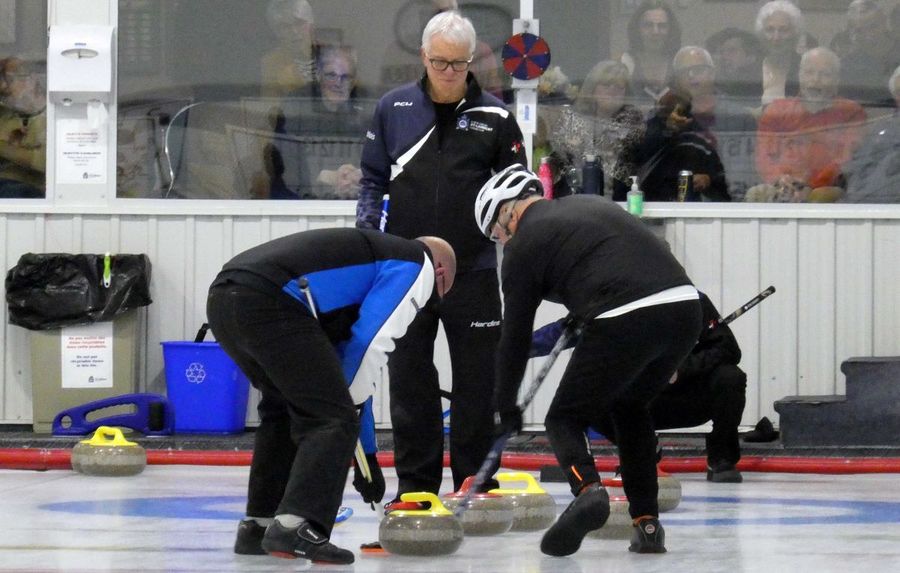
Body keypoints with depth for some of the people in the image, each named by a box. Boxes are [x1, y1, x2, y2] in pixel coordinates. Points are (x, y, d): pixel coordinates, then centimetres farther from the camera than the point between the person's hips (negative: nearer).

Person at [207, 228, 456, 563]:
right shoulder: (418, 263, 12)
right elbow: (370, 344, -1)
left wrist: (367, 455, 37)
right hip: (268, 301, -9)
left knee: (283, 410, 27)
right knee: (333, 418, -4)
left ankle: (257, 526, 25)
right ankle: (295, 527, -16)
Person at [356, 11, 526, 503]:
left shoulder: (494, 117, 0)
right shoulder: (394, 108, 4)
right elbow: (373, 180, 11)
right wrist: (366, 233, 0)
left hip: (473, 269, -1)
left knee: (476, 379, 3)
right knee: (410, 378, 5)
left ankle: (475, 482, 12)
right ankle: (415, 483, 13)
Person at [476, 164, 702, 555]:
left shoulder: (524, 243, 10)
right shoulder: (590, 203, 28)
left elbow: (515, 333, 15)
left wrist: (506, 405, 26)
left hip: (625, 323, -6)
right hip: (685, 306, 6)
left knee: (565, 420, 10)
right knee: (630, 407, 29)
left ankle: (588, 489, -21)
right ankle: (647, 523, 21)